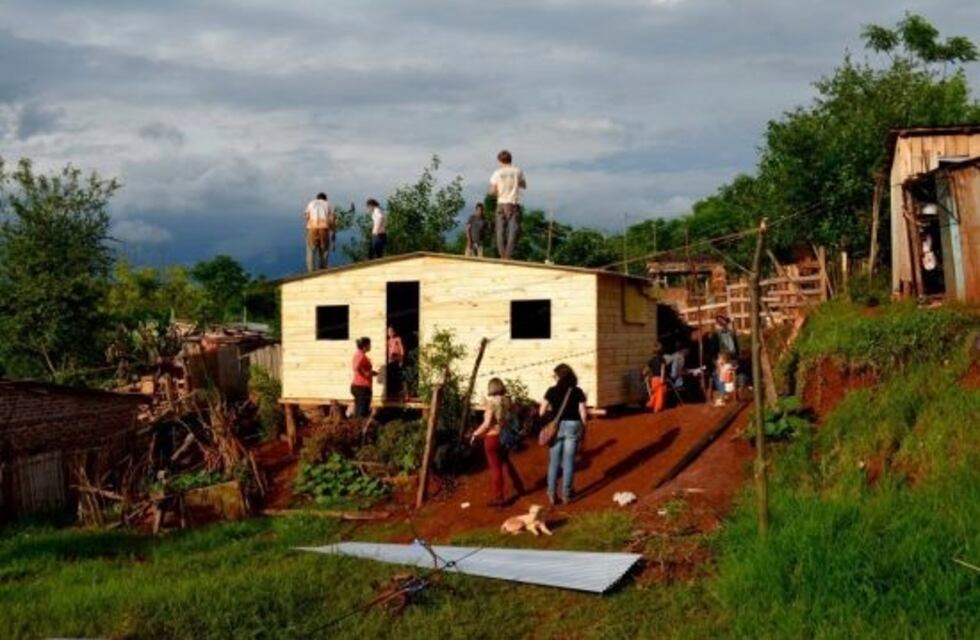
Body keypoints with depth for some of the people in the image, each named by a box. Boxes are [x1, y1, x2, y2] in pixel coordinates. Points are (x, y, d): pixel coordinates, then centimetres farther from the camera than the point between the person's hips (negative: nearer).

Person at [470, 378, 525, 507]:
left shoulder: (491, 403, -18)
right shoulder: (508, 401, 0)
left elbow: (487, 424, -21)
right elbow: (513, 419, 4)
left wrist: (475, 434, -10)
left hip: (493, 438, -6)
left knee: (496, 468, 2)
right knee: (507, 462, 26)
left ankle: (499, 498, 8)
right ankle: (519, 488, 36)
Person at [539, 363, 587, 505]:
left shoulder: (552, 391, -7)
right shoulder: (578, 392, -3)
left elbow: (542, 412, -7)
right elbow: (583, 414, -5)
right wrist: (583, 429, 8)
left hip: (556, 427, -1)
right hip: (573, 426, 1)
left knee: (554, 461, 9)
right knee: (569, 461, 7)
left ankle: (552, 494, 11)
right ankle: (566, 494, 12)